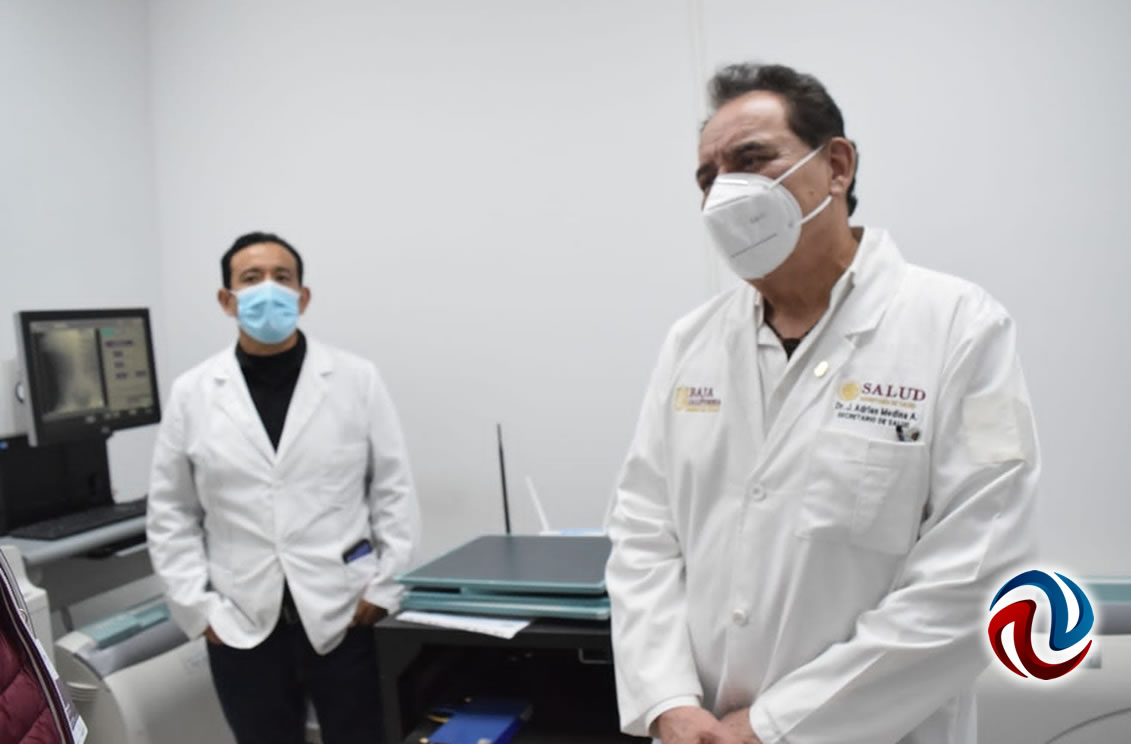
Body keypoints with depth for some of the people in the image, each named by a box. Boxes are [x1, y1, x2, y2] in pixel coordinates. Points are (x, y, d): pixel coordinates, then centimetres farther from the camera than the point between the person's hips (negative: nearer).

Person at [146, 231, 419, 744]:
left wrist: (386, 588, -4)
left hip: (346, 615, -1)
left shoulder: (358, 380, -2)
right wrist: (199, 606, -1)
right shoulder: (192, 393, 2)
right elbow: (171, 515, 5)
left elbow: (394, 492, 0)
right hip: (242, 625, 1)